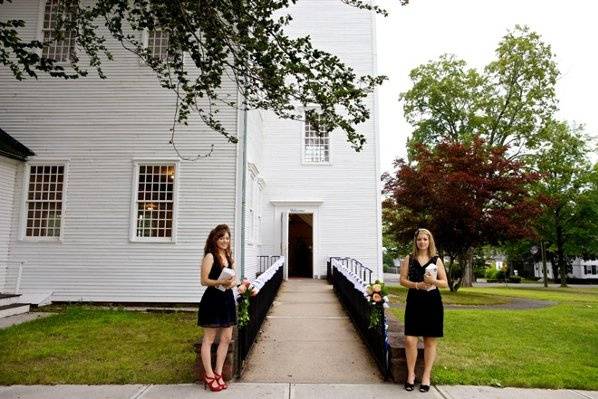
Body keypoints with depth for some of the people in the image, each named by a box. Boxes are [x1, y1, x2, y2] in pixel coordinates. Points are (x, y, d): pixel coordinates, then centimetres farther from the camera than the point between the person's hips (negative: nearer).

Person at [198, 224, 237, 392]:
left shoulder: (229, 256, 12)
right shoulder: (210, 256, -10)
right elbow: (204, 280, -13)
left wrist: (232, 282, -5)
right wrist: (220, 282, -26)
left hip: (227, 299, 8)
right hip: (212, 300, -8)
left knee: (226, 338, 10)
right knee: (209, 339, 4)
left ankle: (218, 372, 23)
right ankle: (209, 375, 14)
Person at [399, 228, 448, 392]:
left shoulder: (436, 260, 5)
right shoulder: (408, 259, 5)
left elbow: (445, 283, 5)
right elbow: (402, 280, 1)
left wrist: (433, 281, -15)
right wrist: (417, 285, -15)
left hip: (432, 303, 0)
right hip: (414, 302, 0)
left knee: (430, 341, 6)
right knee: (410, 340, -5)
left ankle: (426, 376, 20)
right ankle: (410, 374, 14)